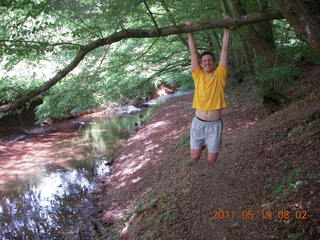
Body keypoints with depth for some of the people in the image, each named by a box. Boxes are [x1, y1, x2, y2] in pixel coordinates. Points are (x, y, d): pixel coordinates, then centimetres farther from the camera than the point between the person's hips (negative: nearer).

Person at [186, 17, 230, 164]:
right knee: (194, 156, 7)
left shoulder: (219, 75, 0)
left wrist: (226, 28, -5)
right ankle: (203, 144, 41)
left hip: (214, 124, -1)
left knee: (211, 160, 4)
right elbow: (193, 52, 2)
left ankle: (209, 144, 39)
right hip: (198, 123, 1)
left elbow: (225, 49, -4)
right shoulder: (198, 75, 3)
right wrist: (190, 32, 0)